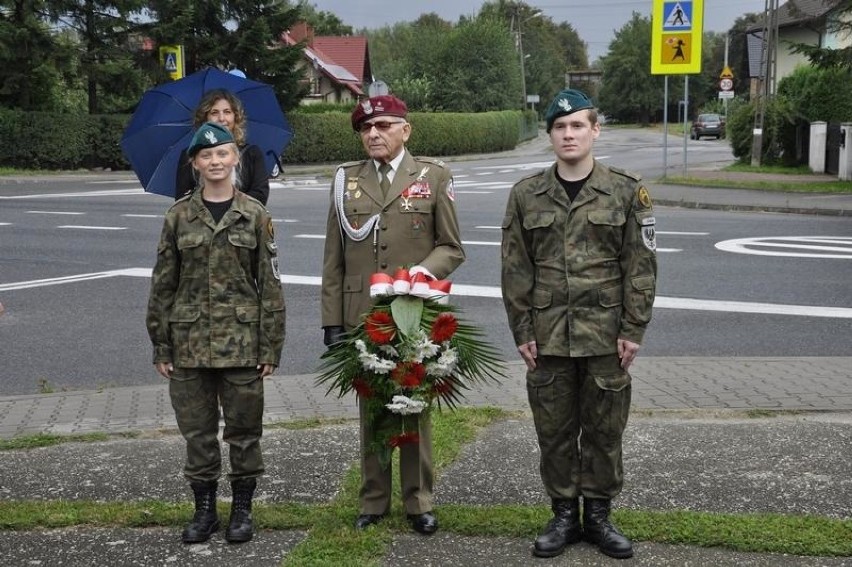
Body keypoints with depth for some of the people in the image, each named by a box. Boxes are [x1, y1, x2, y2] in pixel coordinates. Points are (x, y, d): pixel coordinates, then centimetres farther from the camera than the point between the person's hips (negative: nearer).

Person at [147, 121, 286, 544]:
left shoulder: (255, 215, 0)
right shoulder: (179, 216, 3)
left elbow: (270, 283, 1)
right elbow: (162, 284, 5)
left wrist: (271, 346, -3)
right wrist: (161, 346, 2)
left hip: (241, 341, -1)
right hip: (190, 341, 1)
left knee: (244, 427, 6)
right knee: (197, 429, 8)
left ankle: (242, 509, 21)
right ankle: (204, 509, 23)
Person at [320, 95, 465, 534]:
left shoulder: (433, 176, 3)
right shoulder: (346, 180, 8)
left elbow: (451, 248, 4)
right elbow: (334, 259, 7)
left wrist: (423, 272, -17)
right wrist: (332, 321, 2)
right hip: (362, 316, 2)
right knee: (370, 410, 9)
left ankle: (418, 501, 19)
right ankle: (373, 501, 21)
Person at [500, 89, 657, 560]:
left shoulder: (626, 191, -1)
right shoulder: (525, 195, 3)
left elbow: (641, 266, -1)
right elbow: (515, 269, 4)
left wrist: (632, 331, -6)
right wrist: (522, 332, -1)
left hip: (606, 338, -1)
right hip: (547, 338, 1)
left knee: (604, 430, 8)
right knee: (554, 430, 9)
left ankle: (598, 516, 23)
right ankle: (564, 515, 23)